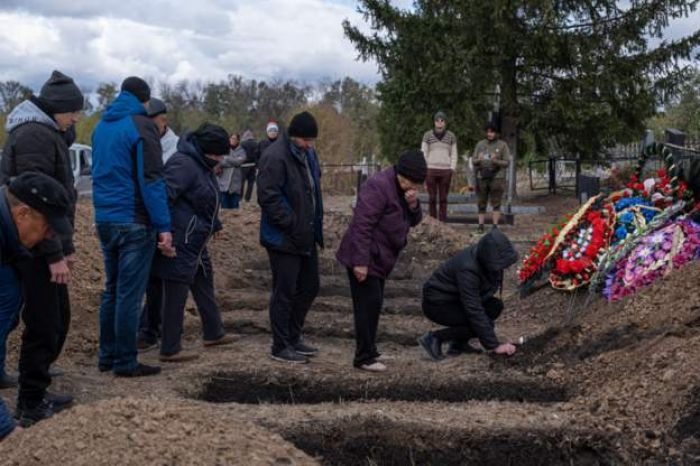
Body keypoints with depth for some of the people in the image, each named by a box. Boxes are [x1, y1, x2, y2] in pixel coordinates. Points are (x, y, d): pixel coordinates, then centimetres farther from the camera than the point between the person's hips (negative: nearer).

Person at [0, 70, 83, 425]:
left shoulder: (48, 133, 18)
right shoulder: (36, 135, -15)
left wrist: (66, 246, 22)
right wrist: (54, 255, -21)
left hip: (45, 246, 10)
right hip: (36, 249, -10)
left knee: (57, 320, 16)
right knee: (44, 325, -4)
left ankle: (35, 393, 27)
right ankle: (31, 406, 5)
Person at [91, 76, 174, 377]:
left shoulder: (102, 126, 14)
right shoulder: (141, 126, -11)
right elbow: (151, 180, -16)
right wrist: (164, 226, -17)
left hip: (104, 219, 8)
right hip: (134, 222, -8)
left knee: (111, 289, 16)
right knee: (129, 294, -3)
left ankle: (107, 356, 21)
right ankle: (125, 363, 2)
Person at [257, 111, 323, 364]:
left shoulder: (308, 153, 11)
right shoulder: (276, 157, -18)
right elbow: (268, 197, -23)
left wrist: (316, 225, 12)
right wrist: (292, 226, -22)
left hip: (307, 236, 9)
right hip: (284, 238, -9)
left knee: (309, 287, 17)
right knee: (284, 293, 0)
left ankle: (293, 337, 31)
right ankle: (280, 347, 11)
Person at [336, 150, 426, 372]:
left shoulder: (404, 188, 7)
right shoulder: (378, 187, -22)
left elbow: (413, 220, 12)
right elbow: (362, 226, -25)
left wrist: (413, 205, -11)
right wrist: (360, 262, -26)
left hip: (380, 257, 9)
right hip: (365, 258, -9)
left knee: (373, 304, 14)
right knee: (369, 304, -7)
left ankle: (369, 351, 24)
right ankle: (364, 358, 0)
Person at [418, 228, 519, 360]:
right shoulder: (467, 269, -33)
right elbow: (474, 311, -33)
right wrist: (494, 346, -31)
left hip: (454, 298, 9)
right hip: (437, 303, -9)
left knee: (496, 306, -6)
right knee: (478, 322, -24)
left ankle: (459, 344, 3)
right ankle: (434, 338, -9)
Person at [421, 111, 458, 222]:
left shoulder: (451, 136, 6)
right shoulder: (427, 135, 3)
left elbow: (454, 155, 7)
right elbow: (423, 153, 3)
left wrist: (452, 170, -3)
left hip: (445, 171, 0)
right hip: (431, 170, 0)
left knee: (443, 198, 0)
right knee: (432, 198, -1)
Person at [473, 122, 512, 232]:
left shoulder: (502, 145, 0)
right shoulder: (480, 144, 8)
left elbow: (507, 162, -3)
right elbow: (473, 160, 8)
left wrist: (496, 161, -20)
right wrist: (478, 160, -15)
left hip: (497, 177, -2)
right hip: (482, 177, 2)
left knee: (496, 203, -4)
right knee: (482, 203, 4)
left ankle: (495, 226, -2)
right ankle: (481, 225, 8)